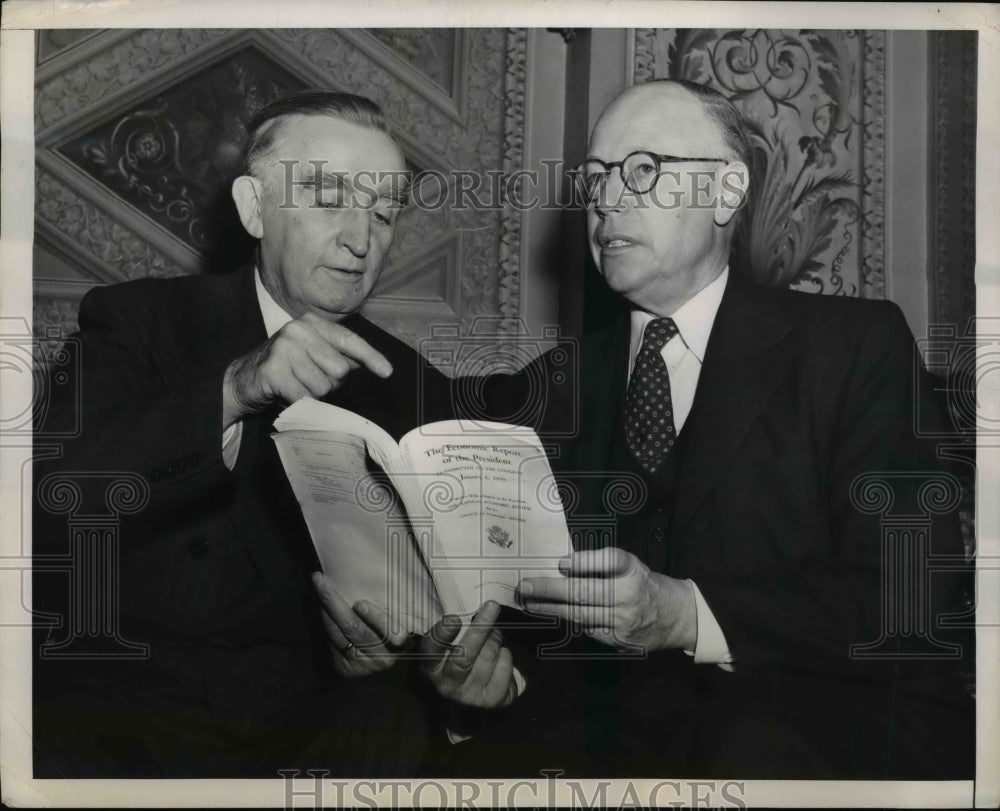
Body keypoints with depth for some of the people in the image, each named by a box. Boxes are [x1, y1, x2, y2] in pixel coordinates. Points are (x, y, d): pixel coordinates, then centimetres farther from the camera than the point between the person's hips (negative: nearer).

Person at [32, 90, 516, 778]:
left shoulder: (410, 389, 11)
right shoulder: (136, 323, 3)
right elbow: (48, 511, -13)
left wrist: (464, 643, -19)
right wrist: (233, 390, -26)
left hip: (307, 714, 2)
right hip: (121, 703, -1)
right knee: (56, 755, -32)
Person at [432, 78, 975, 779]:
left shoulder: (853, 346, 2)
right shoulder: (546, 392, 13)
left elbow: (911, 591, -8)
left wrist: (685, 615, -21)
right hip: (615, 718, 3)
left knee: (755, 746, -34)